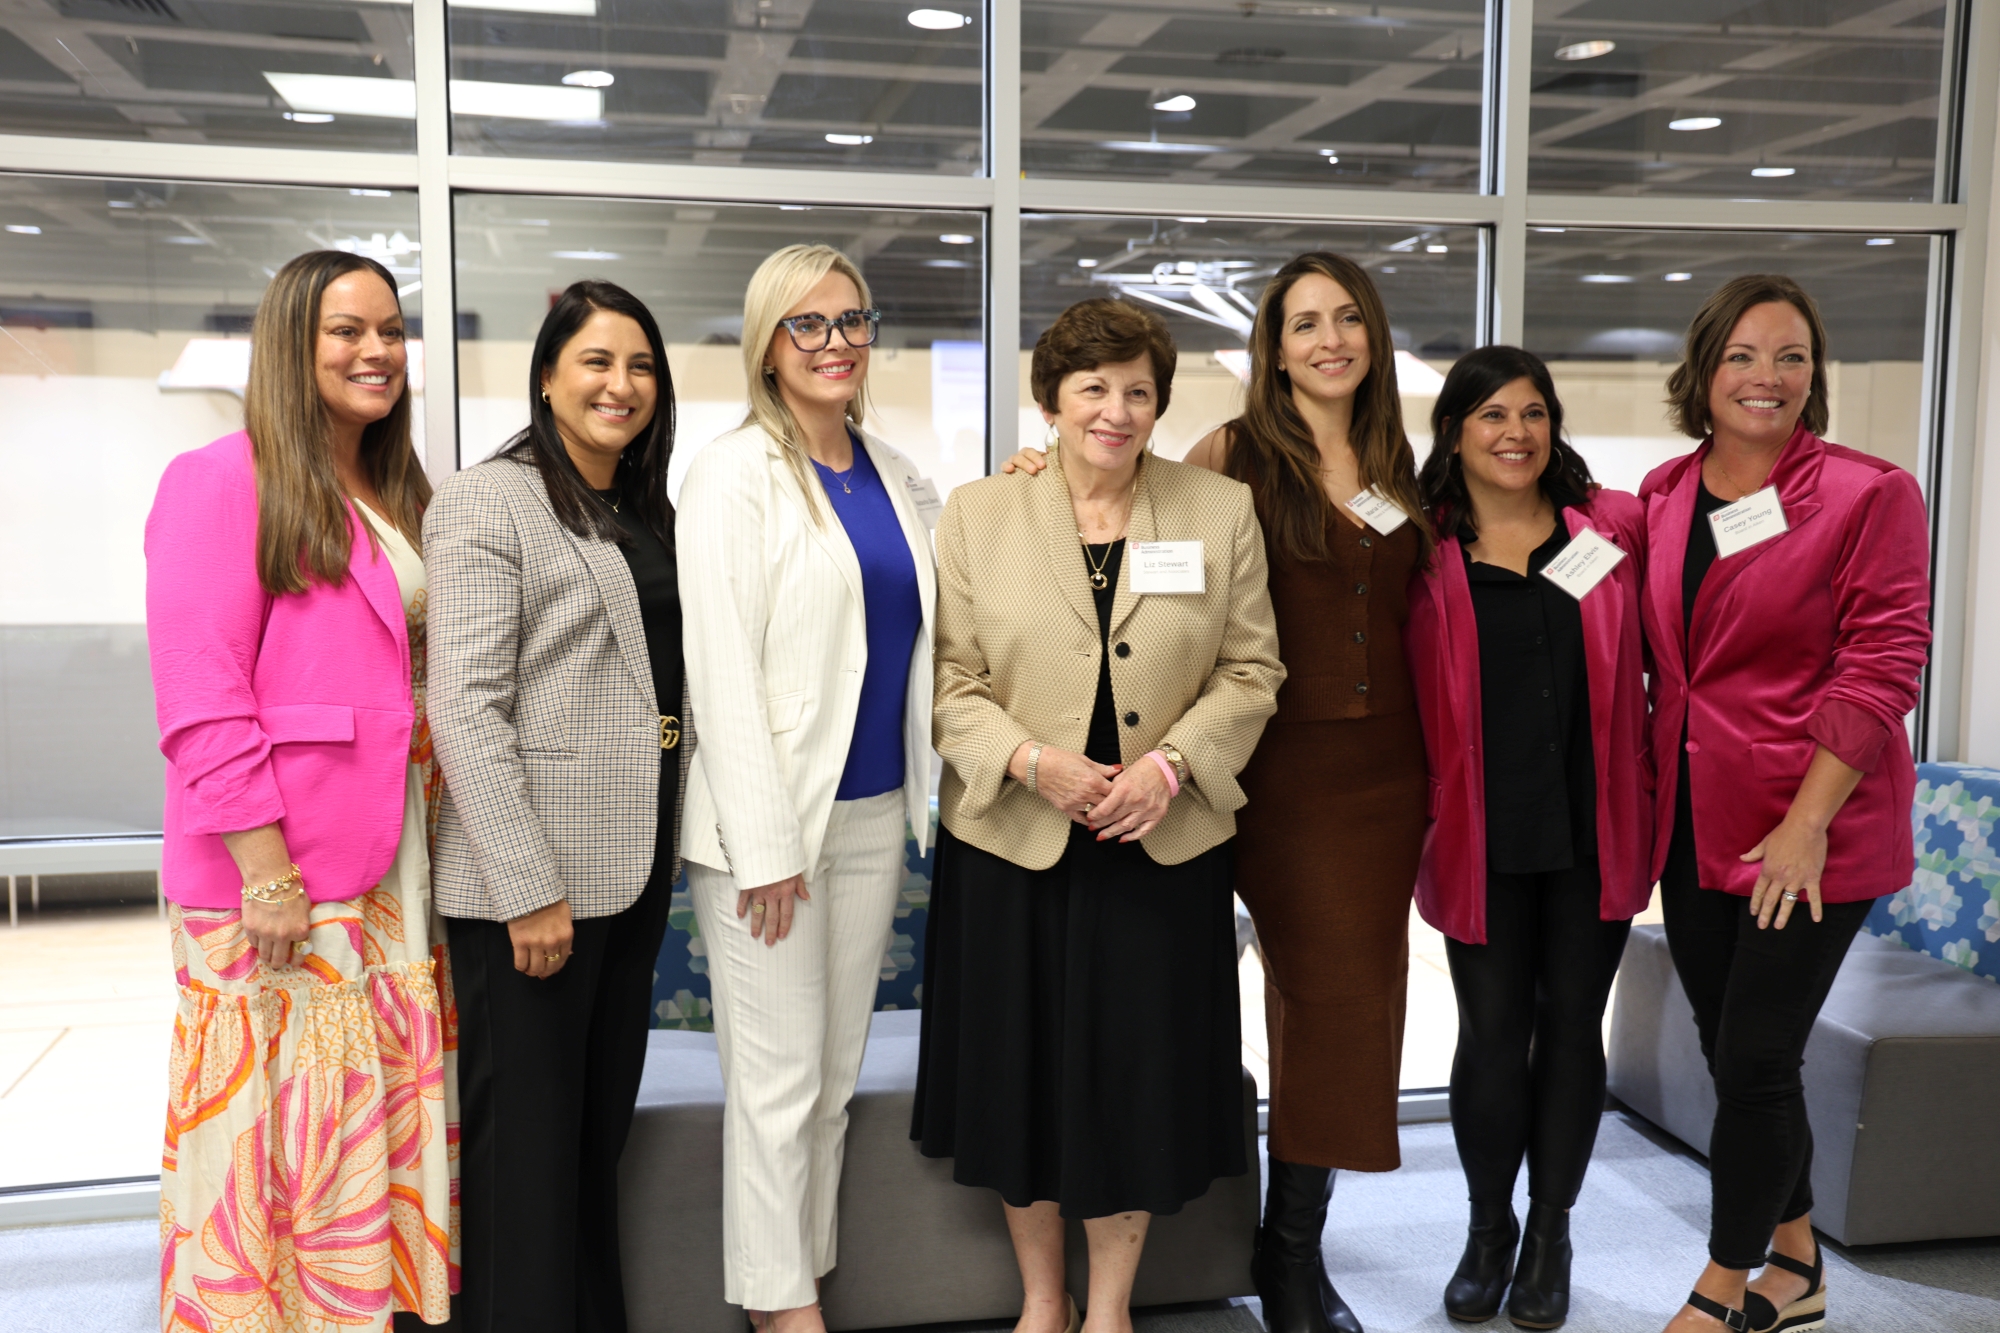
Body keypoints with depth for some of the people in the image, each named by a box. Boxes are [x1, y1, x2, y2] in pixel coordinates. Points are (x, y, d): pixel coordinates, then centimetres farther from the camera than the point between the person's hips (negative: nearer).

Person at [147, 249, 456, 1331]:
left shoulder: (399, 499, 15)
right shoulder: (225, 481, -9)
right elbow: (200, 702, -16)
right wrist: (270, 876, -19)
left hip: (394, 865, 7)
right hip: (275, 877, -7)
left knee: (388, 1117, 13)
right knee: (281, 1129, 2)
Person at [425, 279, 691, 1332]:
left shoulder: (649, 512, 15)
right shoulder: (488, 502, -9)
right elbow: (464, 707, -16)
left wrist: (672, 838, 12)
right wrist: (528, 888, -20)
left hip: (635, 867, 8)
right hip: (532, 876, -7)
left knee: (602, 1125, 17)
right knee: (529, 1138, 2)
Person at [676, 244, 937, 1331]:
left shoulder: (891, 474, 12)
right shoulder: (734, 475, -9)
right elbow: (722, 667, -14)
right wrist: (765, 844, -17)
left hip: (876, 812, 7)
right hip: (769, 815, -6)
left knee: (838, 1073, 13)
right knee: (779, 1078, 2)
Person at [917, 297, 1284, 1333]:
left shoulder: (1222, 512, 4)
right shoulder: (977, 514, 2)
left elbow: (1249, 671, 3)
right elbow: (950, 678, 0)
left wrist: (1171, 761, -12)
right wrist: (1035, 761, -16)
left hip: (1163, 847, 0)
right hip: (1012, 843, 0)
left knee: (1140, 1074, 8)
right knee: (1024, 1071, 10)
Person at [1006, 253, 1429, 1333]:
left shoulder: (1394, 464, 13)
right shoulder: (1234, 455, -2)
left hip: (1387, 766, 5)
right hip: (1284, 767, -5)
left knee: (1356, 995, 8)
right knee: (1325, 992, -5)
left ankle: (1296, 1244, 22)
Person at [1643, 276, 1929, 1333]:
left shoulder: (1868, 494, -9)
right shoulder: (1662, 496, 7)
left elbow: (1881, 667, -14)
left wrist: (1806, 825, -18)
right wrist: (1646, 790, 7)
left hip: (1811, 832, -6)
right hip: (1695, 823, 6)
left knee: (1755, 1059, -3)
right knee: (1730, 1051, 14)